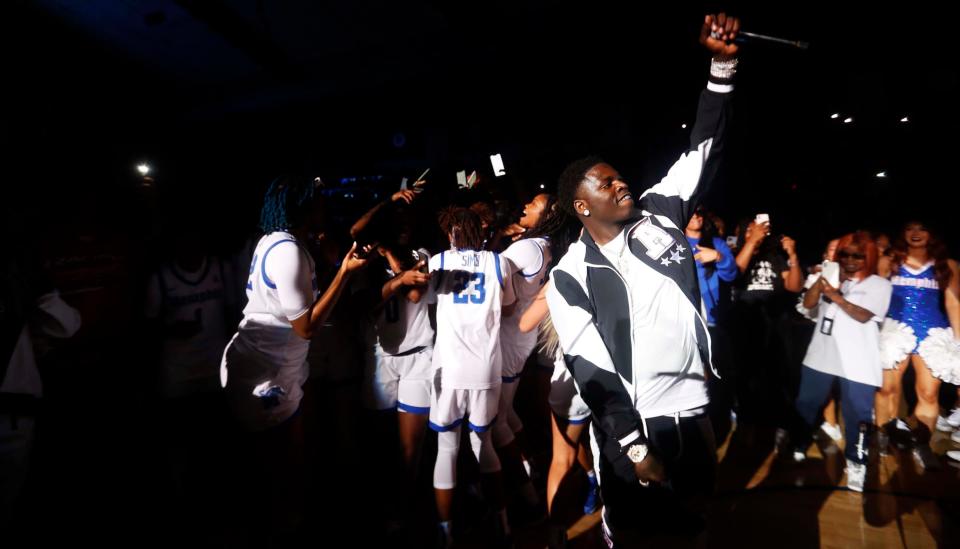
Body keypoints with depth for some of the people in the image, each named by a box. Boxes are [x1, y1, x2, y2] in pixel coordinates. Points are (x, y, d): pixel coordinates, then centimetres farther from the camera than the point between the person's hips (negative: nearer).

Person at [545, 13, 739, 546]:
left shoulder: (657, 217, 2)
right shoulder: (571, 276, -10)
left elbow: (701, 153, 4)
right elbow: (591, 369, -12)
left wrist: (722, 65, -4)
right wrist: (634, 444, -14)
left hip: (693, 410, 5)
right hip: (630, 427, -4)